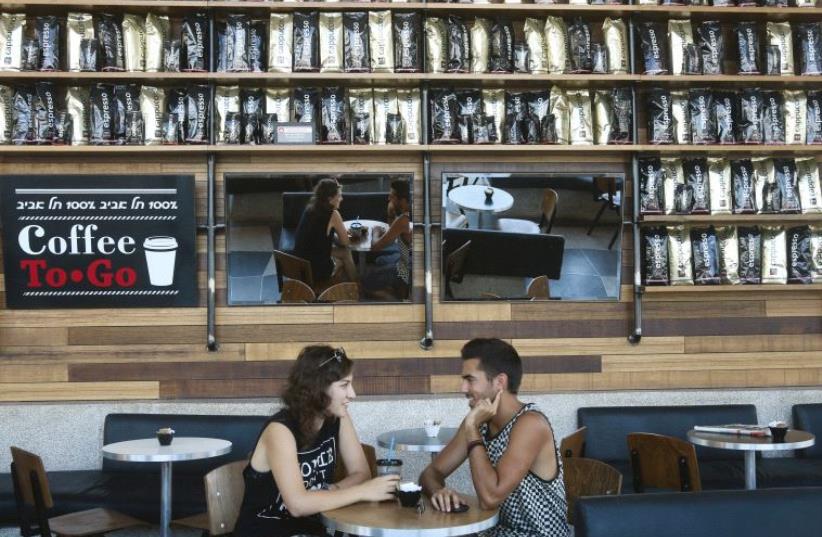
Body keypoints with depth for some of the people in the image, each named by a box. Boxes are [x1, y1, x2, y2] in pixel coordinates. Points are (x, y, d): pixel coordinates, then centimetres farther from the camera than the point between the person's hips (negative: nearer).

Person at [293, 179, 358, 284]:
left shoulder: (309, 208, 4)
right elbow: (345, 242, -4)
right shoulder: (332, 214, -16)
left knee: (345, 253, 24)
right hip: (316, 270, -7)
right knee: (346, 253, 19)